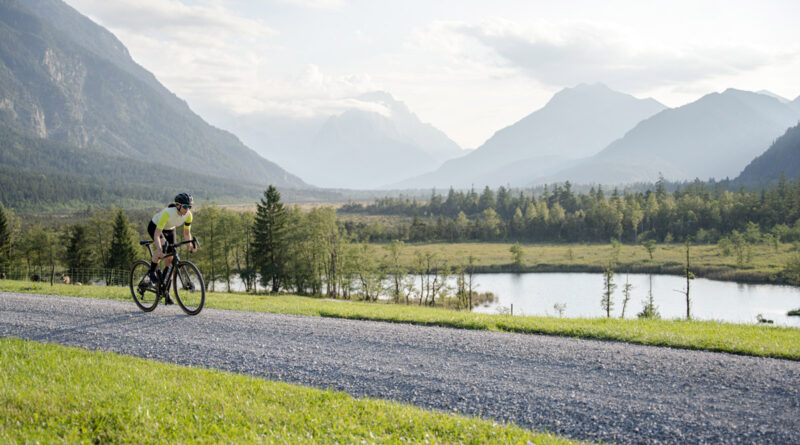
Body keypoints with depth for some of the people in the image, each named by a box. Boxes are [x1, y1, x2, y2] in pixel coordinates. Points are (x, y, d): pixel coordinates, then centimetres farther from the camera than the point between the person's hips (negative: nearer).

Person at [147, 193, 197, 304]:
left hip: (169, 230, 5)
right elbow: (157, 234, -42)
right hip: (154, 227, -5)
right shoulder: (168, 213, -40)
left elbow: (187, 233, -10)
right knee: (163, 244, -36)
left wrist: (190, 245, -30)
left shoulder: (188, 215, -23)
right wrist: (159, 249, -56)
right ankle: (151, 272, -17)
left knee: (170, 259, -5)